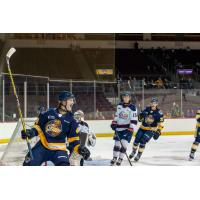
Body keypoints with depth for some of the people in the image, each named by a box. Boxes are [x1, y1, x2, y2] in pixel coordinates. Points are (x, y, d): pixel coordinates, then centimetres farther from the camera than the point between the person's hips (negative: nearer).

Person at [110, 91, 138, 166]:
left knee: (124, 143, -13)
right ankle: (115, 158, 22)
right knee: (117, 143, 8)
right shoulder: (119, 106, 6)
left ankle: (120, 159, -4)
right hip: (119, 128, 5)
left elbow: (134, 120, -14)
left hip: (127, 128, -5)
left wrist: (130, 130, -21)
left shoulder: (132, 107, -11)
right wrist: (114, 123, 7)